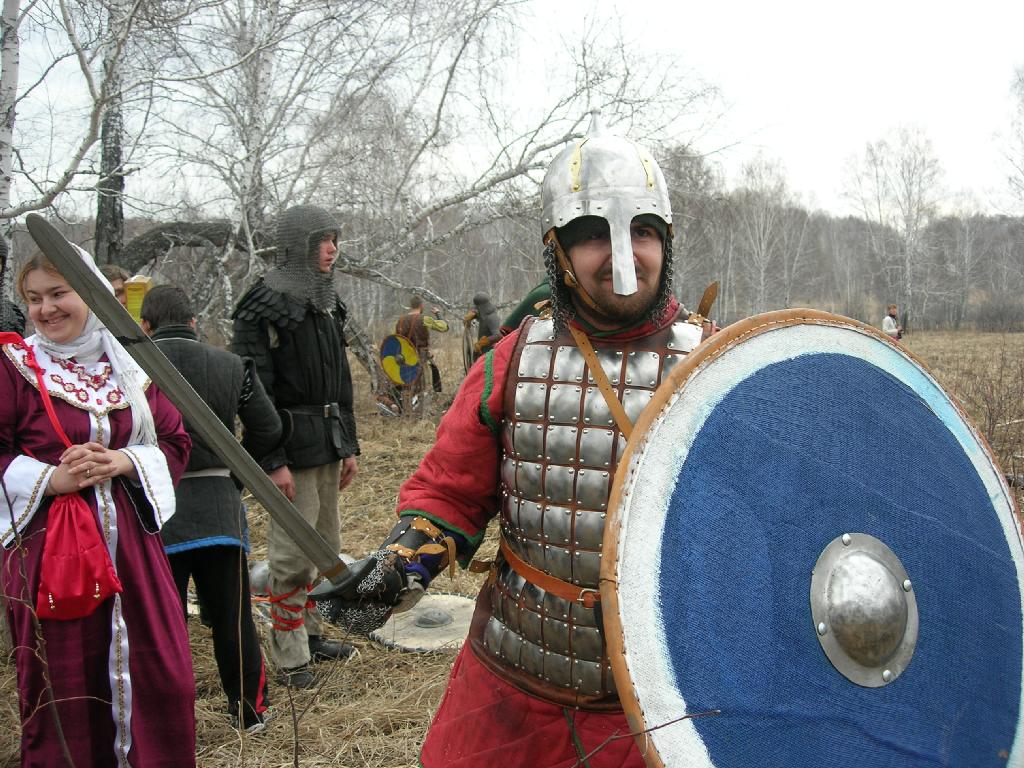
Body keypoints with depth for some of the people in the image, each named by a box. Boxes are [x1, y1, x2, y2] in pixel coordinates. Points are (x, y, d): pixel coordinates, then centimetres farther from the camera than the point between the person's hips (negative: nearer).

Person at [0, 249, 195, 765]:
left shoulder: (130, 366, 9)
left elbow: (175, 442, 9)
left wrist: (125, 461, -9)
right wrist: (50, 478, -17)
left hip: (130, 538, 3)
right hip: (46, 544, -3)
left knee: (160, 672, 5)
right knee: (61, 683, 5)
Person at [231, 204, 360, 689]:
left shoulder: (327, 303, 14)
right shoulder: (265, 307, -11)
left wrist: (348, 445, 17)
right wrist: (273, 461, -19)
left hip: (328, 445, 8)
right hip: (292, 448, -8)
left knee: (324, 545, 16)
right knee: (293, 553, -2)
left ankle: (309, 632, 30)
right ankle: (289, 656, 10)